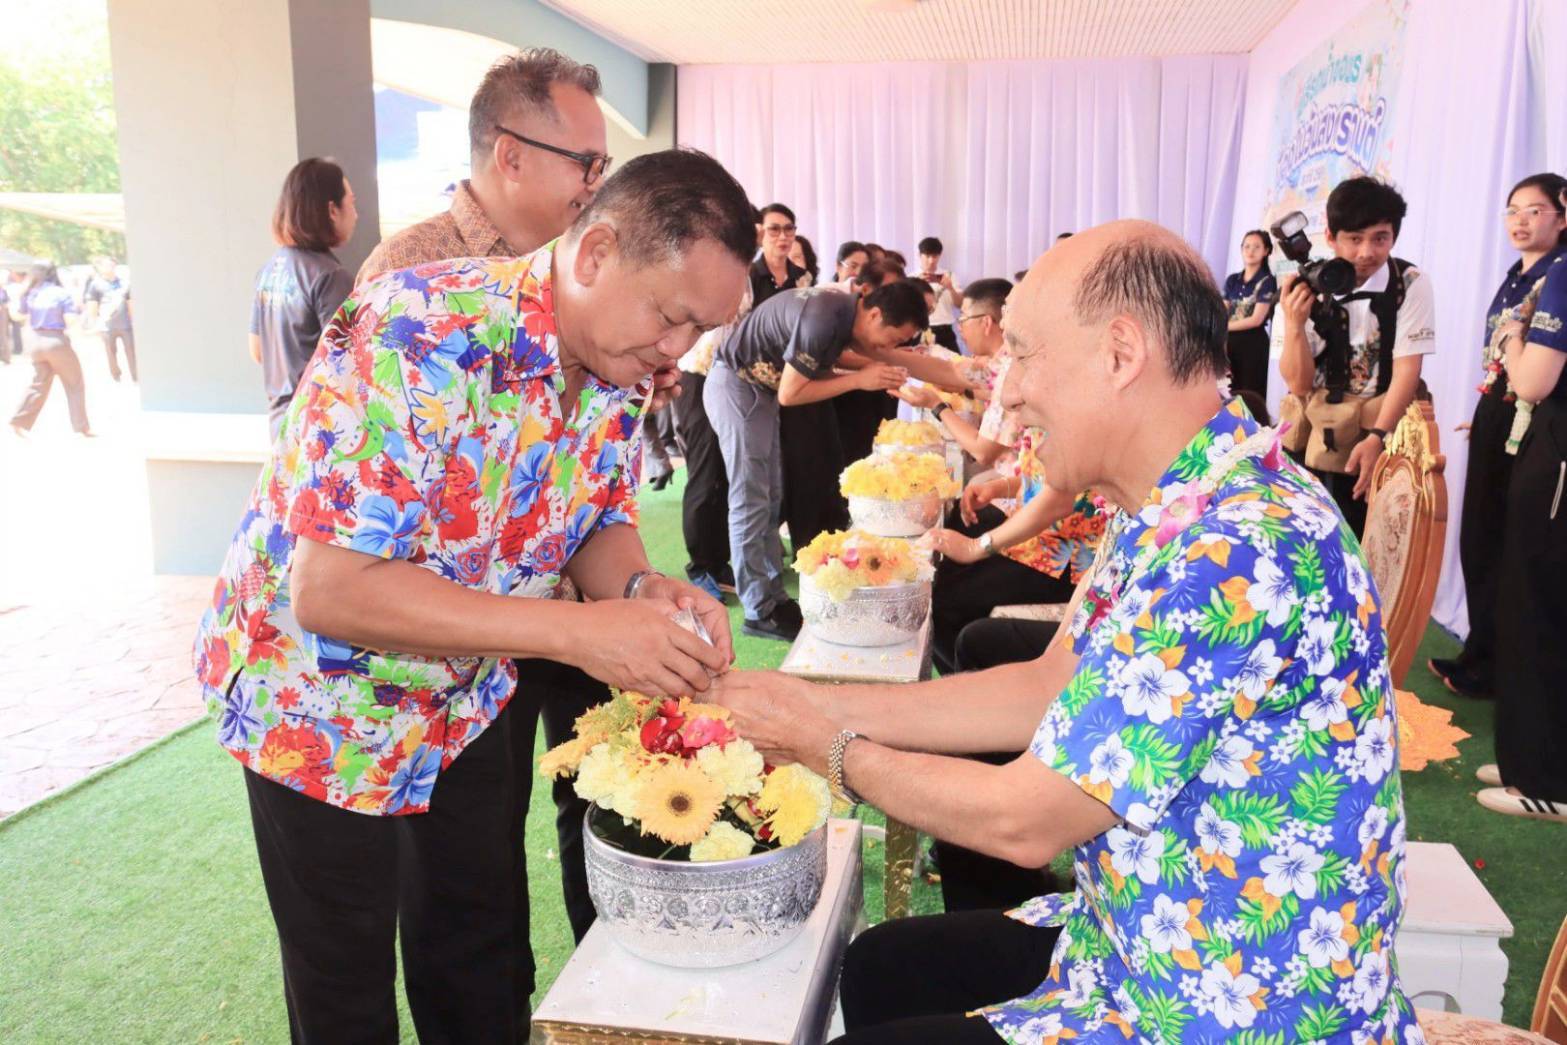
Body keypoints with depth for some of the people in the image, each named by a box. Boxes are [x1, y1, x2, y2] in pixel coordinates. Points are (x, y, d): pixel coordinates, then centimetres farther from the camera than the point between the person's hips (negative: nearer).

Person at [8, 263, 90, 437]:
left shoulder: (31, 294, 5)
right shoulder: (63, 294, -9)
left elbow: (16, 316, 12)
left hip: (35, 342, 5)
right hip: (56, 341, -5)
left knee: (39, 384, 17)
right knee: (75, 385, 6)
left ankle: (19, 422, 9)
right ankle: (81, 427, 4)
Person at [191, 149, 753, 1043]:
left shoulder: (622, 369, -10)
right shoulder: (419, 337, -32)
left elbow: (602, 520, 2)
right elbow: (330, 589, -35)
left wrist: (643, 590, -22)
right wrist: (577, 632, -39)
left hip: (474, 693, 6)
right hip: (324, 695, -5)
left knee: (484, 964, 20)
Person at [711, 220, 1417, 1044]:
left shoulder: (1233, 552, -31)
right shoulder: (1173, 512, 1)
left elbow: (1023, 822, -25)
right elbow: (1048, 690, 5)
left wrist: (831, 750, -9)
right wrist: (822, 705, 1)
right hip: (1146, 944, 9)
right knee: (879, 968, 17)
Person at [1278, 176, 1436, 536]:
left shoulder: (1411, 283, -8)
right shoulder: (1305, 287, -5)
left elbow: (1407, 369, -13)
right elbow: (1300, 385, -7)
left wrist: (1377, 437, -26)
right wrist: (1294, 323, -23)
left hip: (1377, 430, -1)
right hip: (1313, 433, 1)